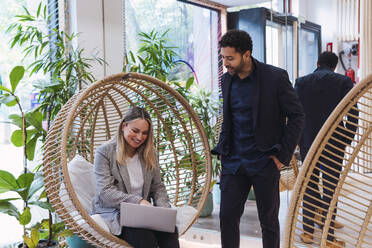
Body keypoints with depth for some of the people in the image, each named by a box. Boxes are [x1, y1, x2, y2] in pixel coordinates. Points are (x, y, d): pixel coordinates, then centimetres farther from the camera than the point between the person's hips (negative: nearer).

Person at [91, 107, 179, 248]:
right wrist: (137, 201, -23)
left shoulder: (148, 154, 13)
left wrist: (164, 208, -7)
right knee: (142, 232, -36)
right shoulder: (104, 152, -3)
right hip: (114, 213, -4)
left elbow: (158, 187, 14)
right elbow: (105, 192, -11)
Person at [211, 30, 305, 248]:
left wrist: (283, 154, -10)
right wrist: (222, 150, 8)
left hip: (264, 163, -4)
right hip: (233, 162, 4)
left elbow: (297, 116, -6)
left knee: (269, 221, 9)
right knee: (227, 217, 4)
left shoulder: (276, 77, -11)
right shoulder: (227, 79, 6)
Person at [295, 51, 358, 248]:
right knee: (331, 186, 5)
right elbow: (353, 114, -6)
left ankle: (308, 231, 18)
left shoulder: (301, 82, 2)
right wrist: (347, 140, 2)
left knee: (309, 185, 12)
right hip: (334, 143, -1)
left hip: (307, 142, 2)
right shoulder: (343, 82, -1)